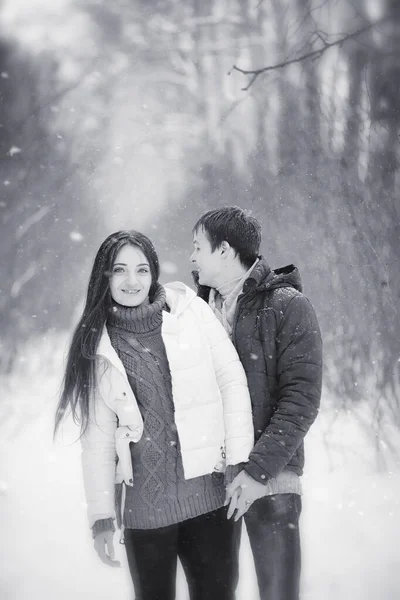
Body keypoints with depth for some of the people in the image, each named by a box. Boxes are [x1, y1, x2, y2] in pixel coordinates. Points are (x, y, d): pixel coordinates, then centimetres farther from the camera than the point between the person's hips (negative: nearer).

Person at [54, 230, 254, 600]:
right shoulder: (97, 345, 5)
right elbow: (97, 437, 5)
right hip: (144, 500, 1)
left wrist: (239, 462, -7)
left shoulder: (189, 309, 1)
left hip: (208, 489, -1)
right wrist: (101, 517, 2)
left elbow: (232, 381, 0)